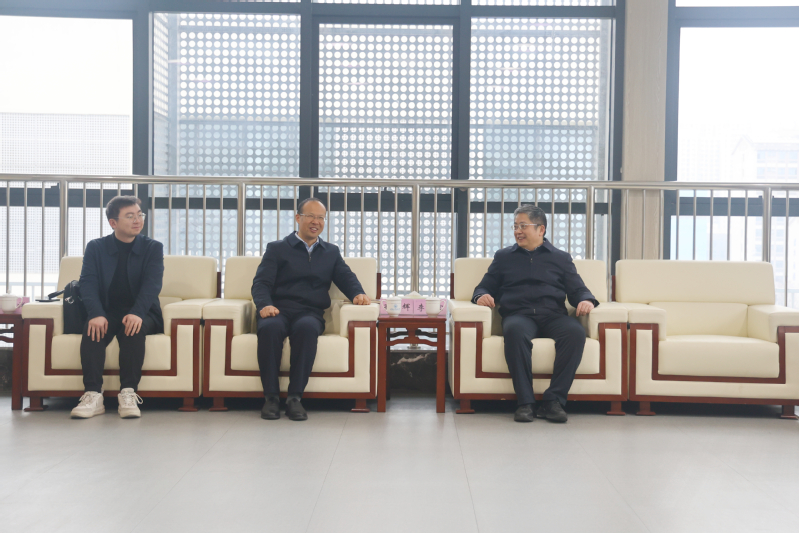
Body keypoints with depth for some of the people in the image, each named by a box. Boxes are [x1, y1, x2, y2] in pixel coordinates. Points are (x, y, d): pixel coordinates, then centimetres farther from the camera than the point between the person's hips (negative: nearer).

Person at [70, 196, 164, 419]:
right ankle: (93, 395, -35)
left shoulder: (153, 248, 4)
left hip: (142, 314, -1)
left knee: (133, 328, -35)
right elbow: (88, 283, -6)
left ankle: (128, 394, -36)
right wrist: (96, 314, -27)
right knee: (92, 329, -31)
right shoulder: (95, 248, 7)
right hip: (107, 312, 1)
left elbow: (152, 284, -11)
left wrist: (137, 313, -31)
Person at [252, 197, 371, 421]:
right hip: (279, 310, -1)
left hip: (310, 313, 1)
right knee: (269, 328, -37)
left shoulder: (331, 252, 26)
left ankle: (295, 397, -32)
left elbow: (347, 279, 14)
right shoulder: (277, 249, 17)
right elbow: (261, 283, 5)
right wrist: (264, 304, -17)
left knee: (307, 328, -37)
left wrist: (358, 294, -10)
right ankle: (271, 397, -28)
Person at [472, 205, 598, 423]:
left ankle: (553, 401, -32)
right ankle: (524, 403, -36)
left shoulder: (561, 258, 24)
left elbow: (577, 289, 15)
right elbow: (485, 287, 21)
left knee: (575, 331, -34)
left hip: (553, 315, 1)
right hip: (519, 315, -1)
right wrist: (481, 296, -3)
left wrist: (586, 300, -9)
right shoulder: (503, 256, 25)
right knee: (516, 330, -39)